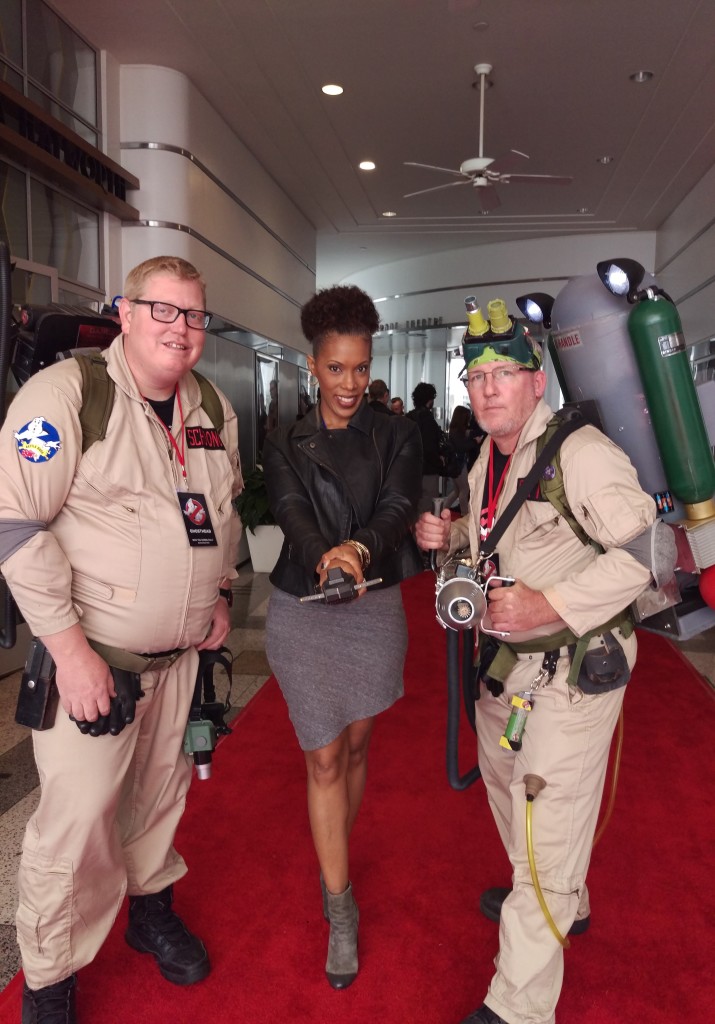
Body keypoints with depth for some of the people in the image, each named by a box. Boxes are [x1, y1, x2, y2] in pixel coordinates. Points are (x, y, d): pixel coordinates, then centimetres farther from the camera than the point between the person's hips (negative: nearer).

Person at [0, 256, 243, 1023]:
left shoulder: (213, 409, 6)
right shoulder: (65, 393, -15)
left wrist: (218, 594, 13)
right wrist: (68, 646, -20)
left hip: (182, 653, 6)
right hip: (93, 654, -5)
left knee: (160, 793, 21)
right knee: (75, 821, 3)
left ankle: (152, 909, 47)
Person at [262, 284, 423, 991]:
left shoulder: (396, 436, 0)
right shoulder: (285, 446, 0)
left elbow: (399, 507, -14)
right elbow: (293, 515, -17)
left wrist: (359, 547, -36)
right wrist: (326, 558, -39)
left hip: (375, 609, 1)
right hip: (304, 613, -1)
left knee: (355, 747, 16)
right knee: (324, 760, 4)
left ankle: (333, 866, 41)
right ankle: (341, 912, 19)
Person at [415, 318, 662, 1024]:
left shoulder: (581, 452, -21)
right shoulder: (487, 462, 7)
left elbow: (644, 548, -27)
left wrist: (550, 605, -32)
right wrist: (448, 535, 1)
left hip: (574, 665, -9)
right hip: (506, 661, 10)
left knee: (548, 823, -1)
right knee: (505, 781, 26)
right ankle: (562, 904, 54)